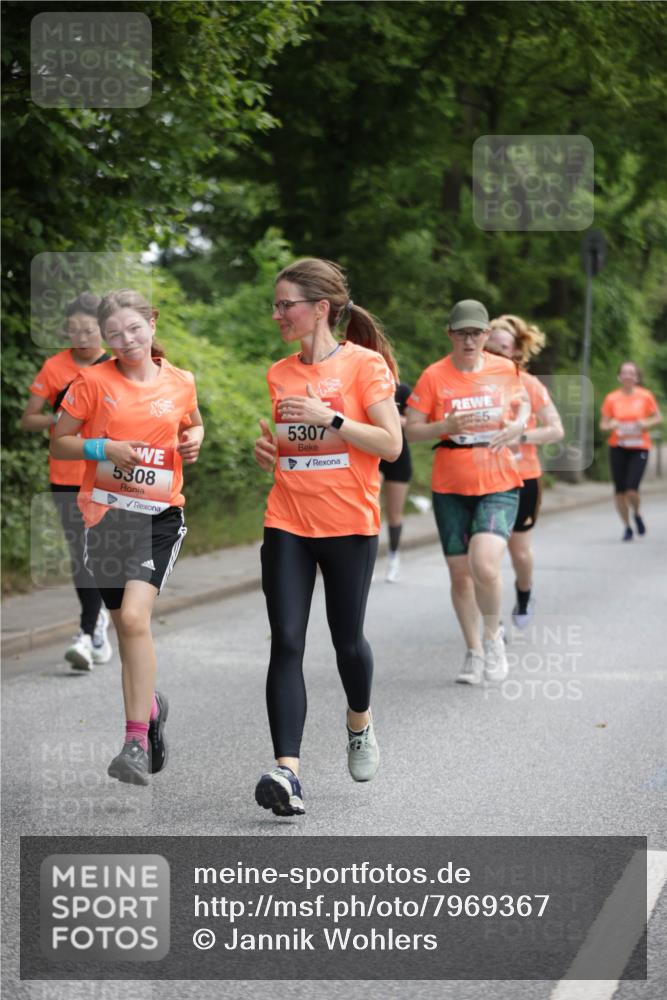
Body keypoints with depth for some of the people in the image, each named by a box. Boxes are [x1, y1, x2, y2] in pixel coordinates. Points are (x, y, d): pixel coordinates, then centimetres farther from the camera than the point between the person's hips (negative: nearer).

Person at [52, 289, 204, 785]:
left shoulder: (180, 383, 5)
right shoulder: (94, 382, -1)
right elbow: (59, 444, 3)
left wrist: (194, 440, 3)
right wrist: (103, 448, -13)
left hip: (160, 515, -1)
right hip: (106, 515, 1)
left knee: (134, 616, -20)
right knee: (126, 626, 11)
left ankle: (136, 741, -17)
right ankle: (150, 705, 40)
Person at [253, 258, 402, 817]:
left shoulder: (365, 364, -6)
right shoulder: (279, 373, 9)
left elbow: (391, 444, -11)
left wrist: (330, 417, -20)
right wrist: (265, 449, -1)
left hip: (349, 524, -4)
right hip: (287, 524, 4)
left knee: (347, 639, 9)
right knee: (286, 642, -9)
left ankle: (360, 723, 41)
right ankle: (287, 771, -15)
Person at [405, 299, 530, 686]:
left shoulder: (505, 369, 0)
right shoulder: (434, 376, -4)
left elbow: (523, 402, 17)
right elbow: (411, 430, -3)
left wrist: (518, 425, -5)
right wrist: (447, 426, -21)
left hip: (498, 484, -1)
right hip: (450, 487, 1)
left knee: (485, 565, -21)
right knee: (460, 574, 6)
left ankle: (493, 635, 6)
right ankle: (474, 652, 24)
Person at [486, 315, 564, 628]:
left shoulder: (530, 385, -5)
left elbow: (556, 430, -5)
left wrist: (522, 436, -19)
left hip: (523, 477, 0)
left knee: (519, 549, 9)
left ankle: (524, 595, 41)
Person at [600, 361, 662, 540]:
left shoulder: (645, 396, -1)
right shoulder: (611, 398, 1)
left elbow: (658, 418, 9)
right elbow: (603, 424, 6)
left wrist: (647, 423, -12)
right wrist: (611, 425, -17)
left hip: (639, 448, -2)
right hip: (618, 448, 2)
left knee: (632, 490, -14)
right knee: (620, 490, 2)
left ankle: (637, 515, 19)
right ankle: (627, 527, 20)